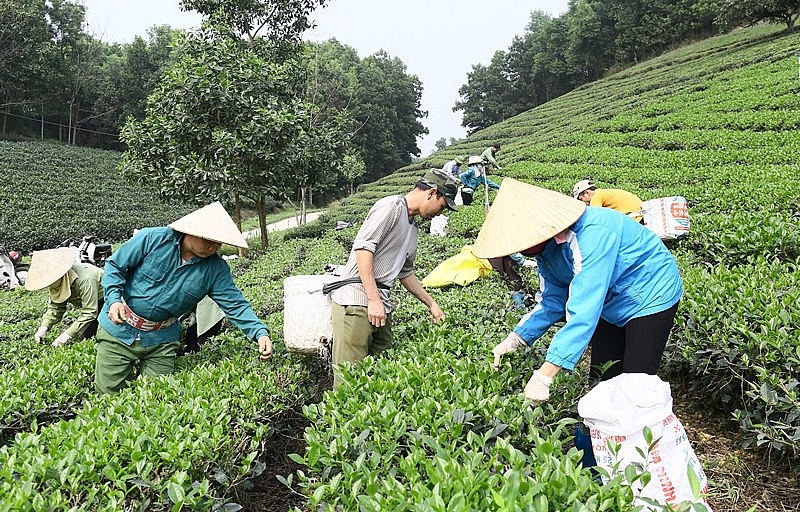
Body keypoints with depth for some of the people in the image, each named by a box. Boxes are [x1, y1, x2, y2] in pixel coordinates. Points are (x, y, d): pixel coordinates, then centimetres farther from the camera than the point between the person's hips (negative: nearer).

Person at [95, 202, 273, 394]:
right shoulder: (153, 239, -16)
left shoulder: (216, 269, -10)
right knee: (107, 392, 7)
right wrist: (114, 299, -20)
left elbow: (235, 304, -12)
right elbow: (114, 265, -6)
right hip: (119, 328, -1)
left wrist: (260, 332, -26)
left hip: (161, 340, 2)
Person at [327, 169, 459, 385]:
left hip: (381, 305, 9)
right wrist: (374, 299, -19)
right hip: (356, 300, -9)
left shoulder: (412, 227, 24)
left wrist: (432, 304, 34)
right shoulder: (391, 206, -6)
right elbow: (363, 247, -16)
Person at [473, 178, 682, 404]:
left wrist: (543, 376, -47)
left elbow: (585, 311, -44)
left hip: (651, 297, -8)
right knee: (601, 378, 10)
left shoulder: (592, 233, -38)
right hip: (611, 304, 8)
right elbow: (554, 301, -1)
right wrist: (515, 339, -14)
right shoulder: (546, 247, -11)